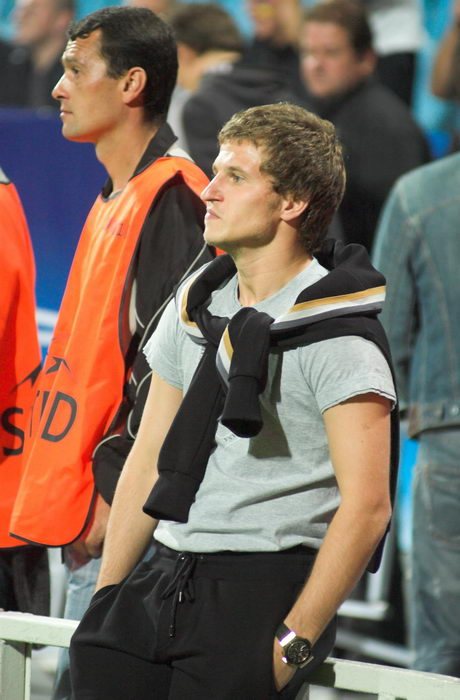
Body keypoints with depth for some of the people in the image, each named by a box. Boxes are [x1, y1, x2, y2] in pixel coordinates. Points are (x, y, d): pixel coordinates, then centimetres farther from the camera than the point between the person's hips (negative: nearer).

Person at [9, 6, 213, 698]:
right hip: (87, 515, 10)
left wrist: (114, 489, -19)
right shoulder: (116, 200, 18)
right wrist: (74, 492, 18)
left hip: (122, 520, -10)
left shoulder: (171, 199, -14)